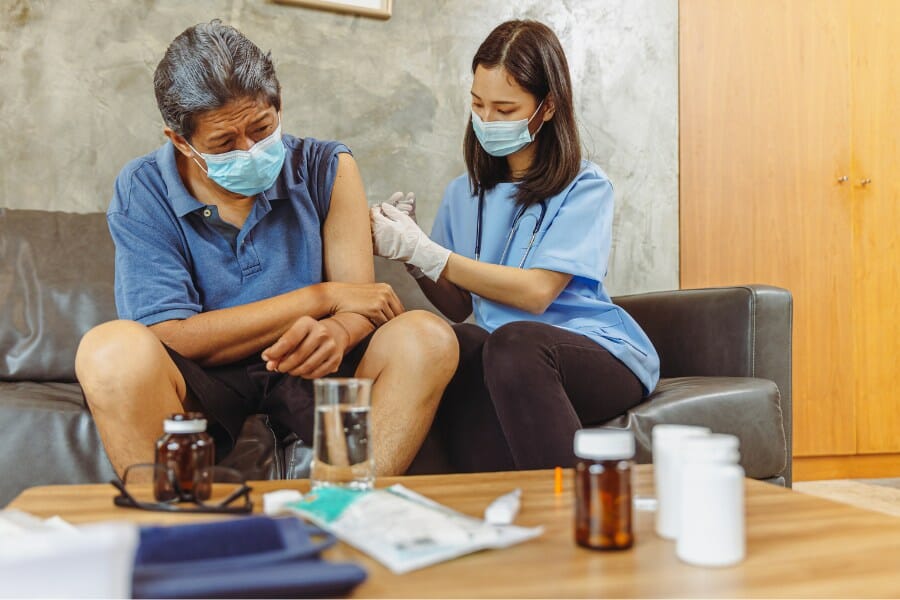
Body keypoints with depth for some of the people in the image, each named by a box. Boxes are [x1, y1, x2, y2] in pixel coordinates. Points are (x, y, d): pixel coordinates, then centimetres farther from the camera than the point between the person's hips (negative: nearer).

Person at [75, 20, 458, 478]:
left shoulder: (327, 168, 0)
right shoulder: (142, 193, -7)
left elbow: (359, 305, -4)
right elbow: (173, 340, -16)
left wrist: (335, 333, -31)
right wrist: (321, 297, -14)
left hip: (306, 373, 2)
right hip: (200, 383, -2)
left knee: (428, 338, -23)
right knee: (112, 349, -32)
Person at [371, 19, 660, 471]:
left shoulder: (585, 188, 0)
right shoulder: (463, 194, 16)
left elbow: (537, 292, -13)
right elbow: (458, 307, 13)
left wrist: (425, 253, -14)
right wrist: (410, 256, -6)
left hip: (601, 355, -3)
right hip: (509, 363, 4)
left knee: (514, 342, -37)